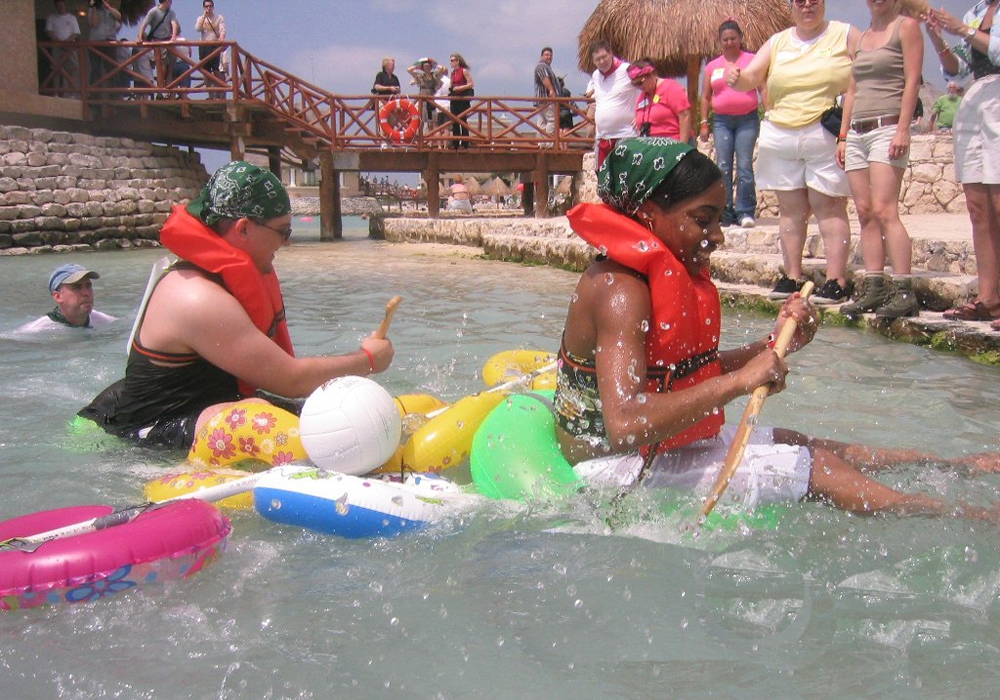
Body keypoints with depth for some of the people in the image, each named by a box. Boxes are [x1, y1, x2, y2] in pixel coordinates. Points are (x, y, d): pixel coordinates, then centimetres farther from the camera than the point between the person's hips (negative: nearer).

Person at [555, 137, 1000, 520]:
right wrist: (740, 381, -32)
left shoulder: (671, 274, 7)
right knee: (816, 469, -11)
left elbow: (694, 373, 11)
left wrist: (774, 345, -2)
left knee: (809, 447, 12)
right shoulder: (619, 289, -25)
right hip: (615, 465, -9)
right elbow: (625, 425, -36)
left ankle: (958, 465, 26)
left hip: (663, 443, 9)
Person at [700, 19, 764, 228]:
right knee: (723, 167, 0)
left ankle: (745, 212, -5)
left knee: (744, 166, -8)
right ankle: (725, 213, 5)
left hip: (747, 119, -3)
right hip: (721, 121, 3)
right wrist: (704, 123, 8)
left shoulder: (752, 60, 5)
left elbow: (763, 88, 2)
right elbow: (705, 96, 16)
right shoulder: (712, 66, 13)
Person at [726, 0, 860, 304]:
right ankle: (792, 276, 12)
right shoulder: (777, 42, 13)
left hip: (828, 138, -4)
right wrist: (736, 78, -19)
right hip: (780, 137, 4)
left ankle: (836, 280, -6)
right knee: (790, 207, 6)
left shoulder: (846, 35, 4)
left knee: (828, 205, -7)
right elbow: (751, 77, 5)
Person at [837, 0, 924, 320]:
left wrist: (903, 129, -16)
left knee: (884, 210, -16)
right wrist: (843, 136, 15)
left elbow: (912, 80, -6)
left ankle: (904, 293, -17)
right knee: (865, 213, 2)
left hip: (887, 128, -7)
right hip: (857, 132, 7)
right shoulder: (860, 37, 22)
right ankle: (873, 289, 3)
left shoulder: (907, 26, 3)